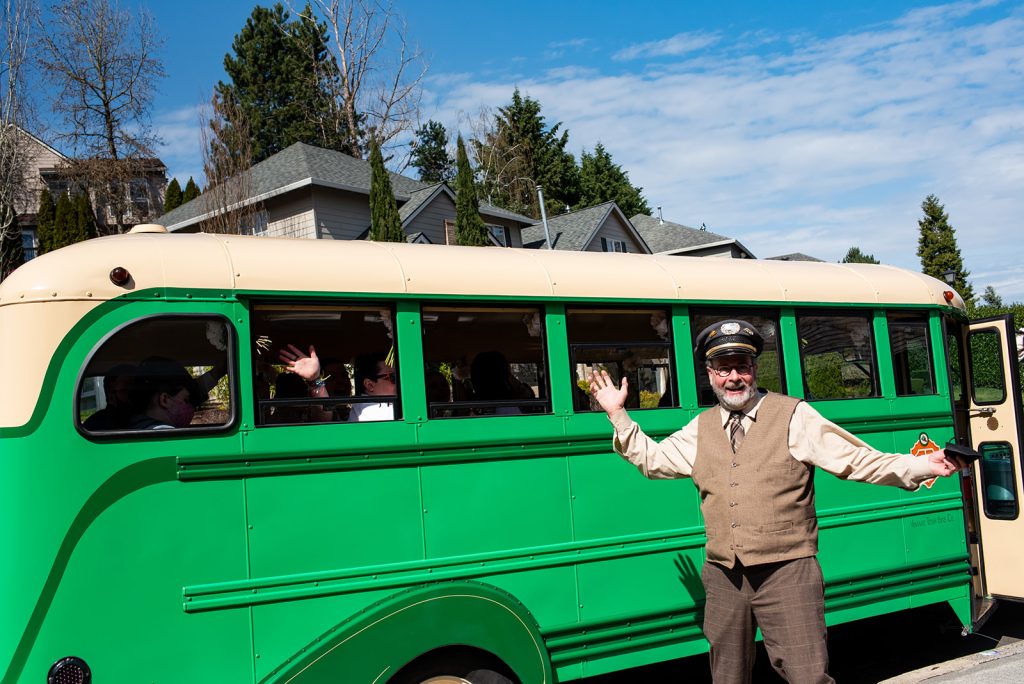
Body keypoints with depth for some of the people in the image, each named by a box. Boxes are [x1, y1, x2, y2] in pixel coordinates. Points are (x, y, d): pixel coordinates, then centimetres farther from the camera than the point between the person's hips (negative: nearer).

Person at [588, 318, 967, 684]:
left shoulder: (793, 415, -1)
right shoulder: (701, 429, 12)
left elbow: (856, 459, -4)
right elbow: (651, 458, 22)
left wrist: (921, 466, -15)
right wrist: (618, 414, 18)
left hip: (787, 572, -4)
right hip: (723, 576, 4)